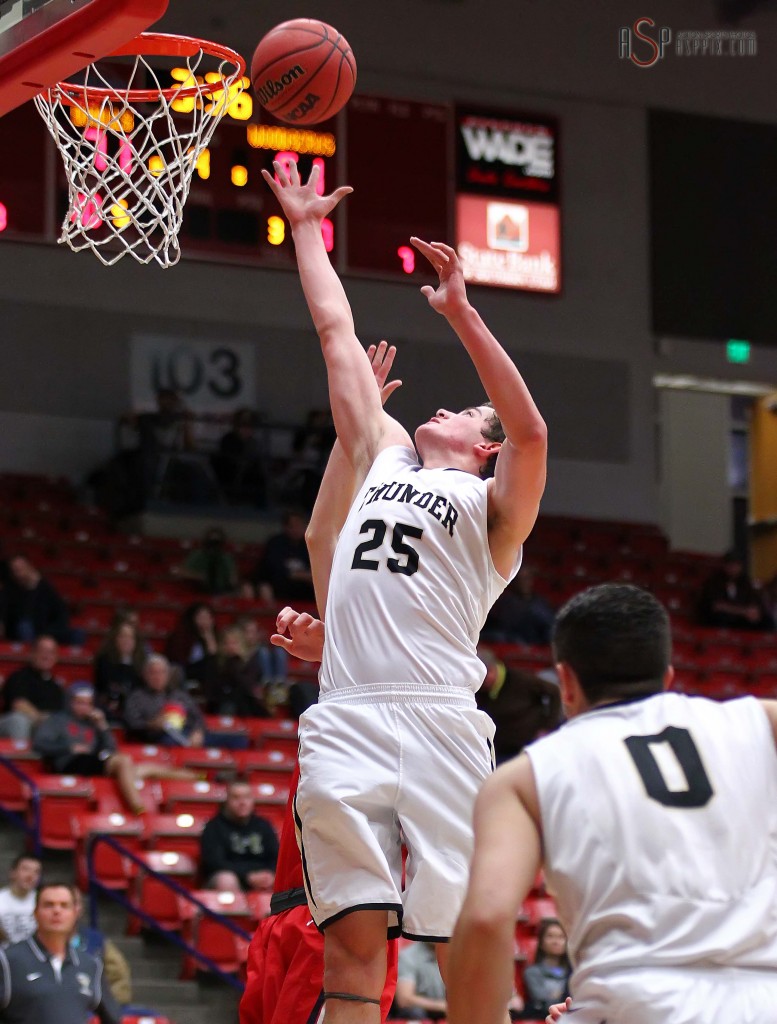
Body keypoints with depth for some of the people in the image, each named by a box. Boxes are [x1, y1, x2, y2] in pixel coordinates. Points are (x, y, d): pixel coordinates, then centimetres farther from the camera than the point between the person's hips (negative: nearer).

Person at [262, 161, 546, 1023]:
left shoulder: (490, 504, 9)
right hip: (345, 721, 4)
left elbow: (531, 431, -13)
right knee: (352, 946, -2)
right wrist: (305, 228, 34)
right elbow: (337, 333, 30)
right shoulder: (384, 459, 25)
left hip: (438, 724, -4)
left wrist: (462, 315, -18)